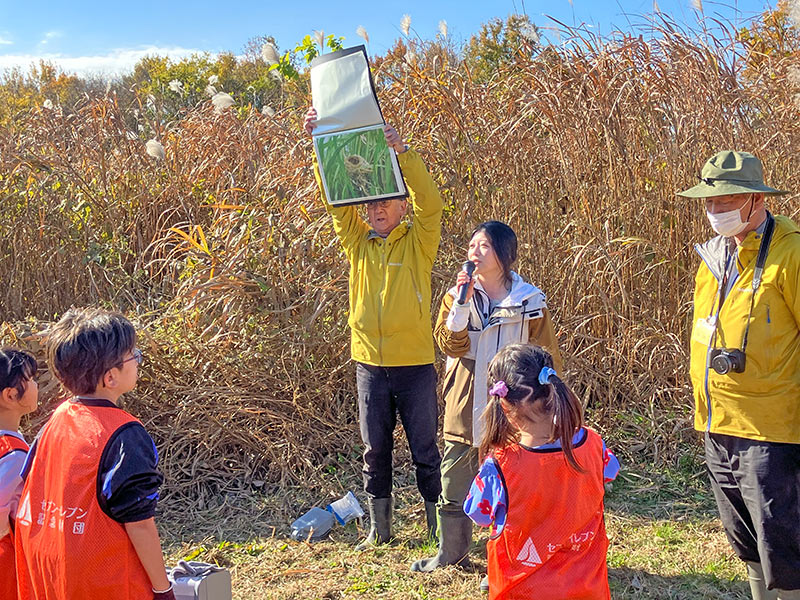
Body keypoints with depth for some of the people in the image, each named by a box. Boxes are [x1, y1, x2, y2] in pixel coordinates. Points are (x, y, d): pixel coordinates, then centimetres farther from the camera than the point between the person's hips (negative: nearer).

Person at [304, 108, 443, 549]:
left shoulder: (418, 242, -1)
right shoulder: (357, 241, 7)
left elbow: (429, 201, -17)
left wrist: (401, 152, -28)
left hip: (415, 363, -3)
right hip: (370, 363, 3)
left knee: (425, 448, 6)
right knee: (375, 450, 13)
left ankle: (438, 525, 19)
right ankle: (379, 526, 26)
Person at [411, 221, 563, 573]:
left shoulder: (529, 302, -3)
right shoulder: (456, 295, 4)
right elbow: (449, 344, -10)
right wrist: (462, 304, -20)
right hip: (465, 410, 3)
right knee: (453, 485, 12)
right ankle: (450, 554, 31)